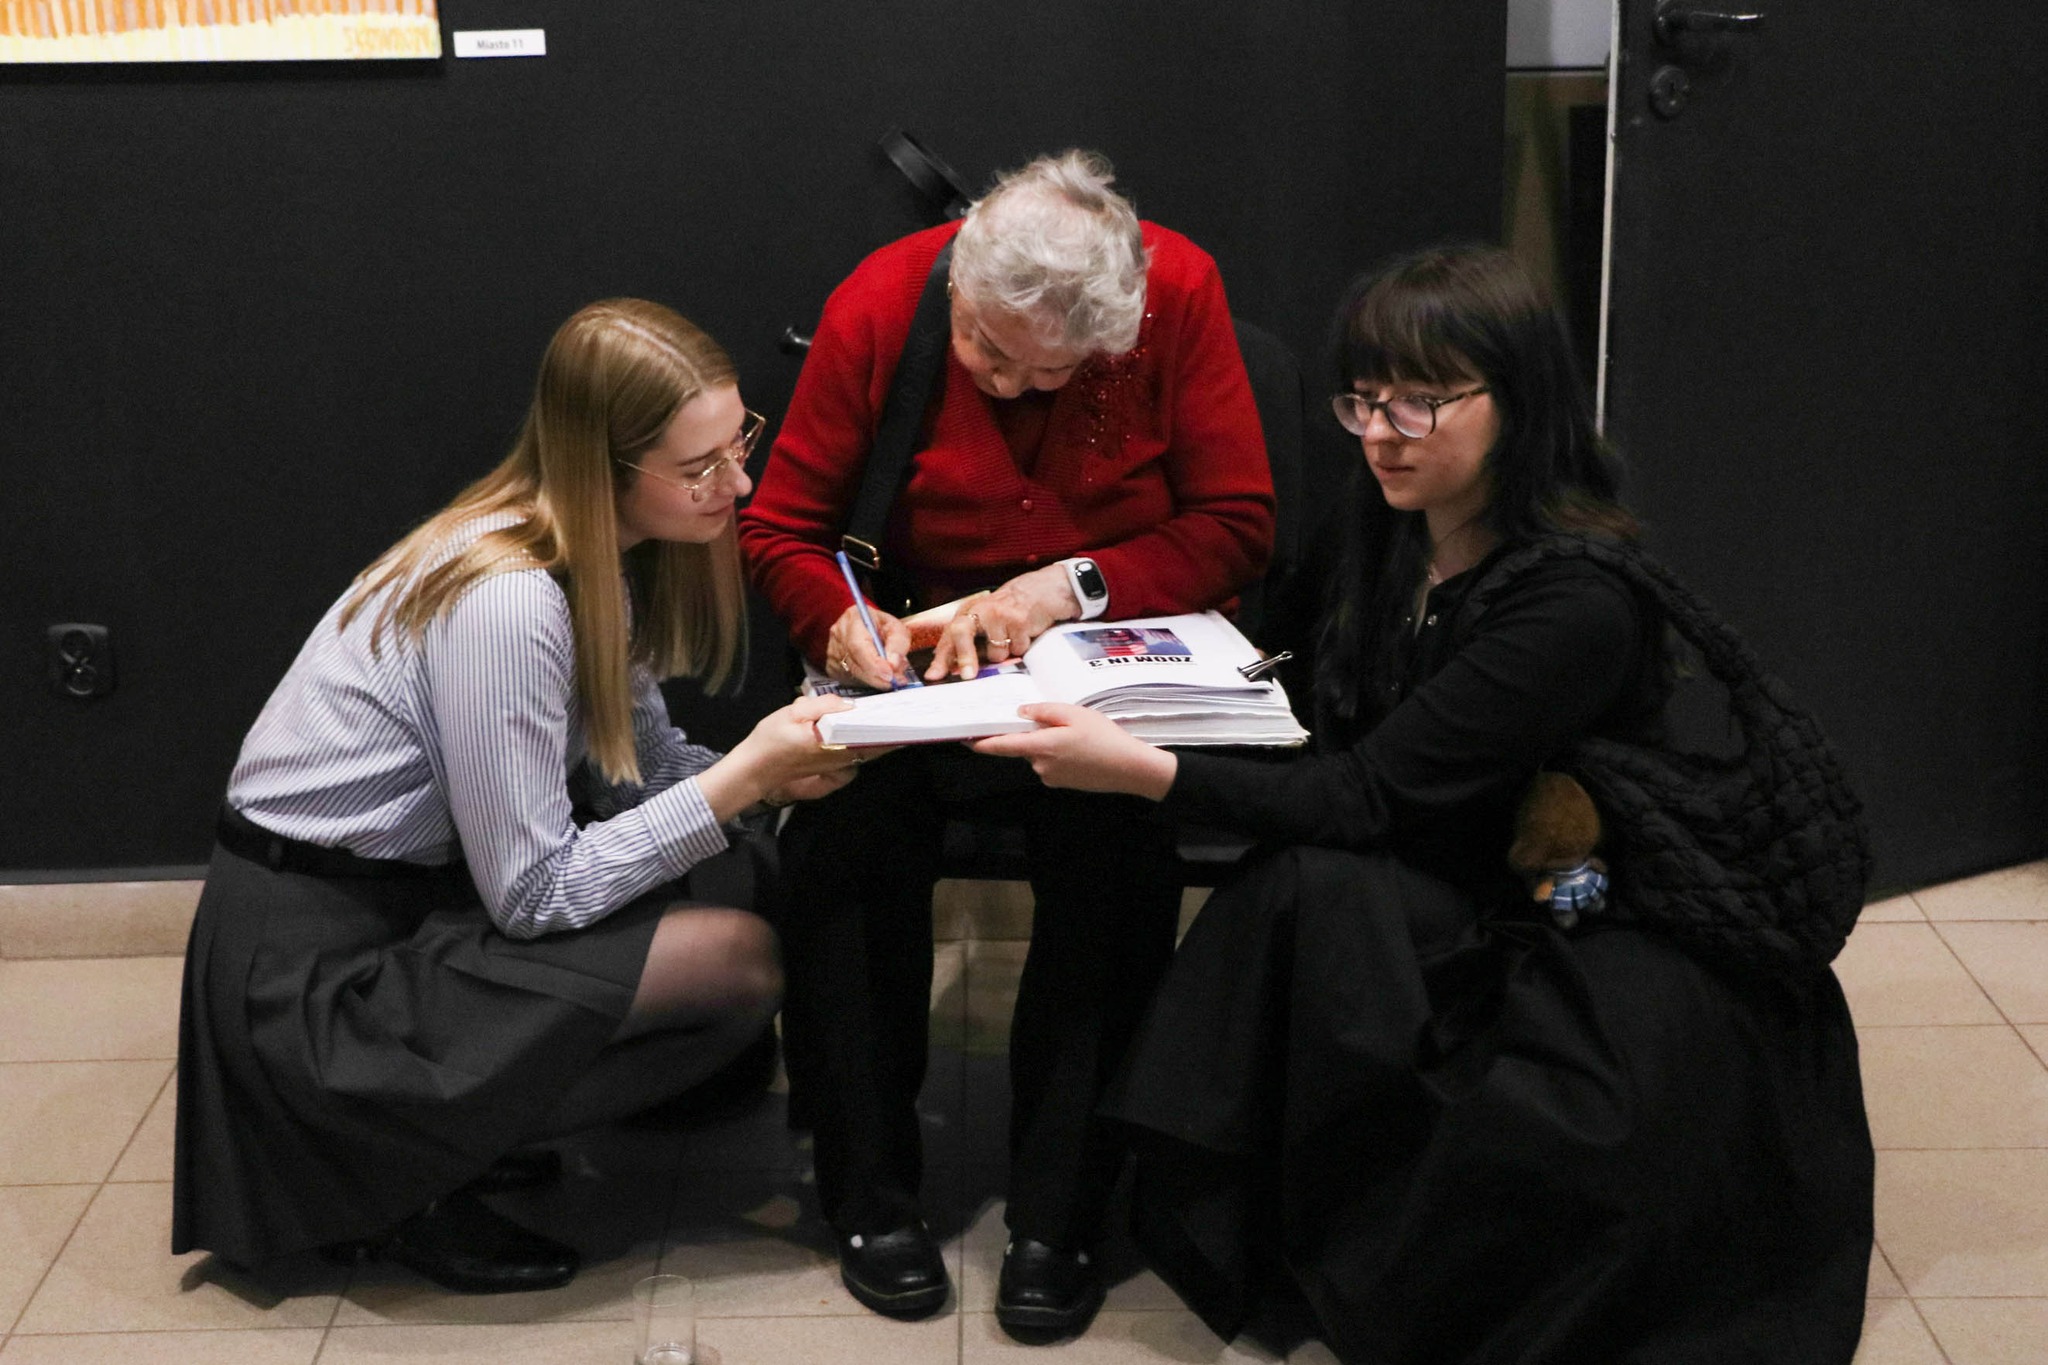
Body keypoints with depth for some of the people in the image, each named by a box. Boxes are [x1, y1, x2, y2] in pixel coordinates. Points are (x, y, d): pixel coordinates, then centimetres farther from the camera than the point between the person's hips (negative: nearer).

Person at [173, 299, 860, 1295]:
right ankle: (395, 1178, -2)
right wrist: (742, 776, -22)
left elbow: (641, 761, 6)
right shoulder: (507, 601, -27)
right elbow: (537, 895, -23)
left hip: (410, 880, 9)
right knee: (741, 960, -15)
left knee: (726, 876, 3)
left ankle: (436, 1116, 9)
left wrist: (775, 773, -13)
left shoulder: (600, 558, 1)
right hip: (318, 970, -9)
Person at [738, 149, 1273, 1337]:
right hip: (926, 662, 1)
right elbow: (780, 529, -1)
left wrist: (1073, 584, -20)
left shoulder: (1181, 293, -10)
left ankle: (1060, 1213, -17)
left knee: (1120, 831, -34)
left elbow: (1238, 525, -7)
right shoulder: (878, 304, -8)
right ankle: (873, 1191, -11)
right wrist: (840, 621, -23)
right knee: (844, 812, -31)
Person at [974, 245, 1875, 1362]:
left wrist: (1144, 770, -33)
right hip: (1466, 891, 6)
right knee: (1306, 882, -25)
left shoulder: (1577, 598, -24)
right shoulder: (1395, 541, -1)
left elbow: (1367, 796, -26)